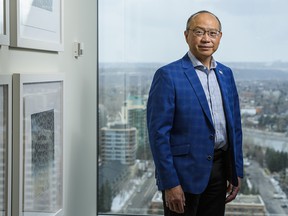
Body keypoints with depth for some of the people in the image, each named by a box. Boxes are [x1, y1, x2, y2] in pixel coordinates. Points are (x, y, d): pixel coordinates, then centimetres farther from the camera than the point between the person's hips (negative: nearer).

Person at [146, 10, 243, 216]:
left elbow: (234, 125, 14)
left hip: (219, 169, 6)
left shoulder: (226, 74, 9)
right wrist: (170, 183, -16)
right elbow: (158, 133, -13)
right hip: (184, 171, -5)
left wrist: (236, 172, 10)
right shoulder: (168, 75, -10)